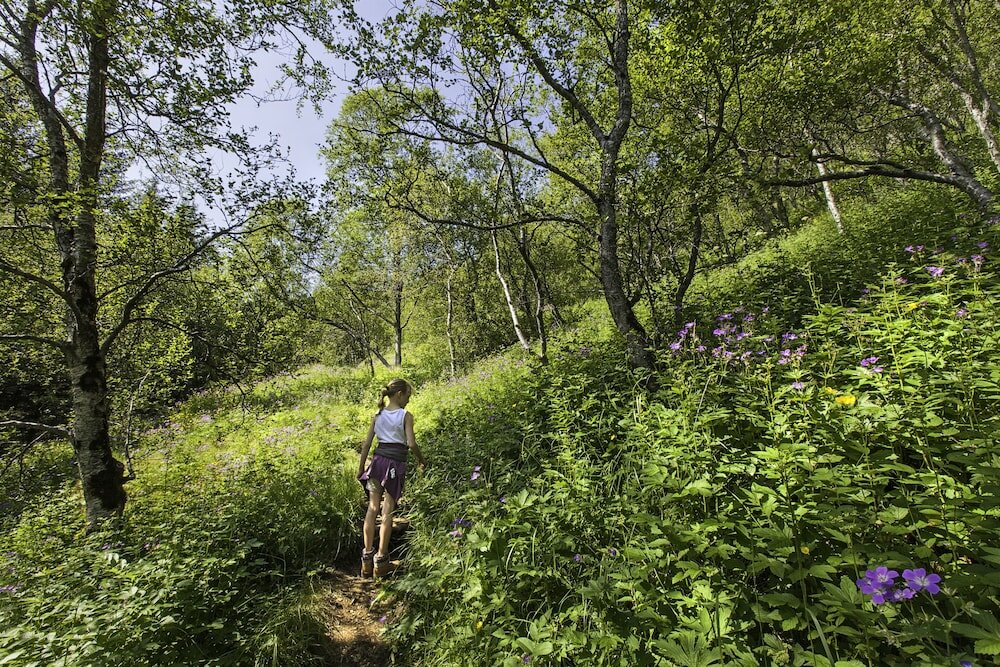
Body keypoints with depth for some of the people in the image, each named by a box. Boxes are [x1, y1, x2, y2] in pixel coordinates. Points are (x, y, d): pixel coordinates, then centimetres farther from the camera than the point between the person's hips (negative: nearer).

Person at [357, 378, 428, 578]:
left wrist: (361, 468, 13)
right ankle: (381, 561, 12)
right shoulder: (406, 416, -8)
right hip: (396, 464, -4)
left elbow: (367, 443, 6)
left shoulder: (378, 415, 7)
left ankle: (367, 559, 18)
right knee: (387, 512, 3)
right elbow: (411, 444, -15)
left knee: (372, 509, 11)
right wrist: (422, 460, 2)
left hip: (378, 460, 5)